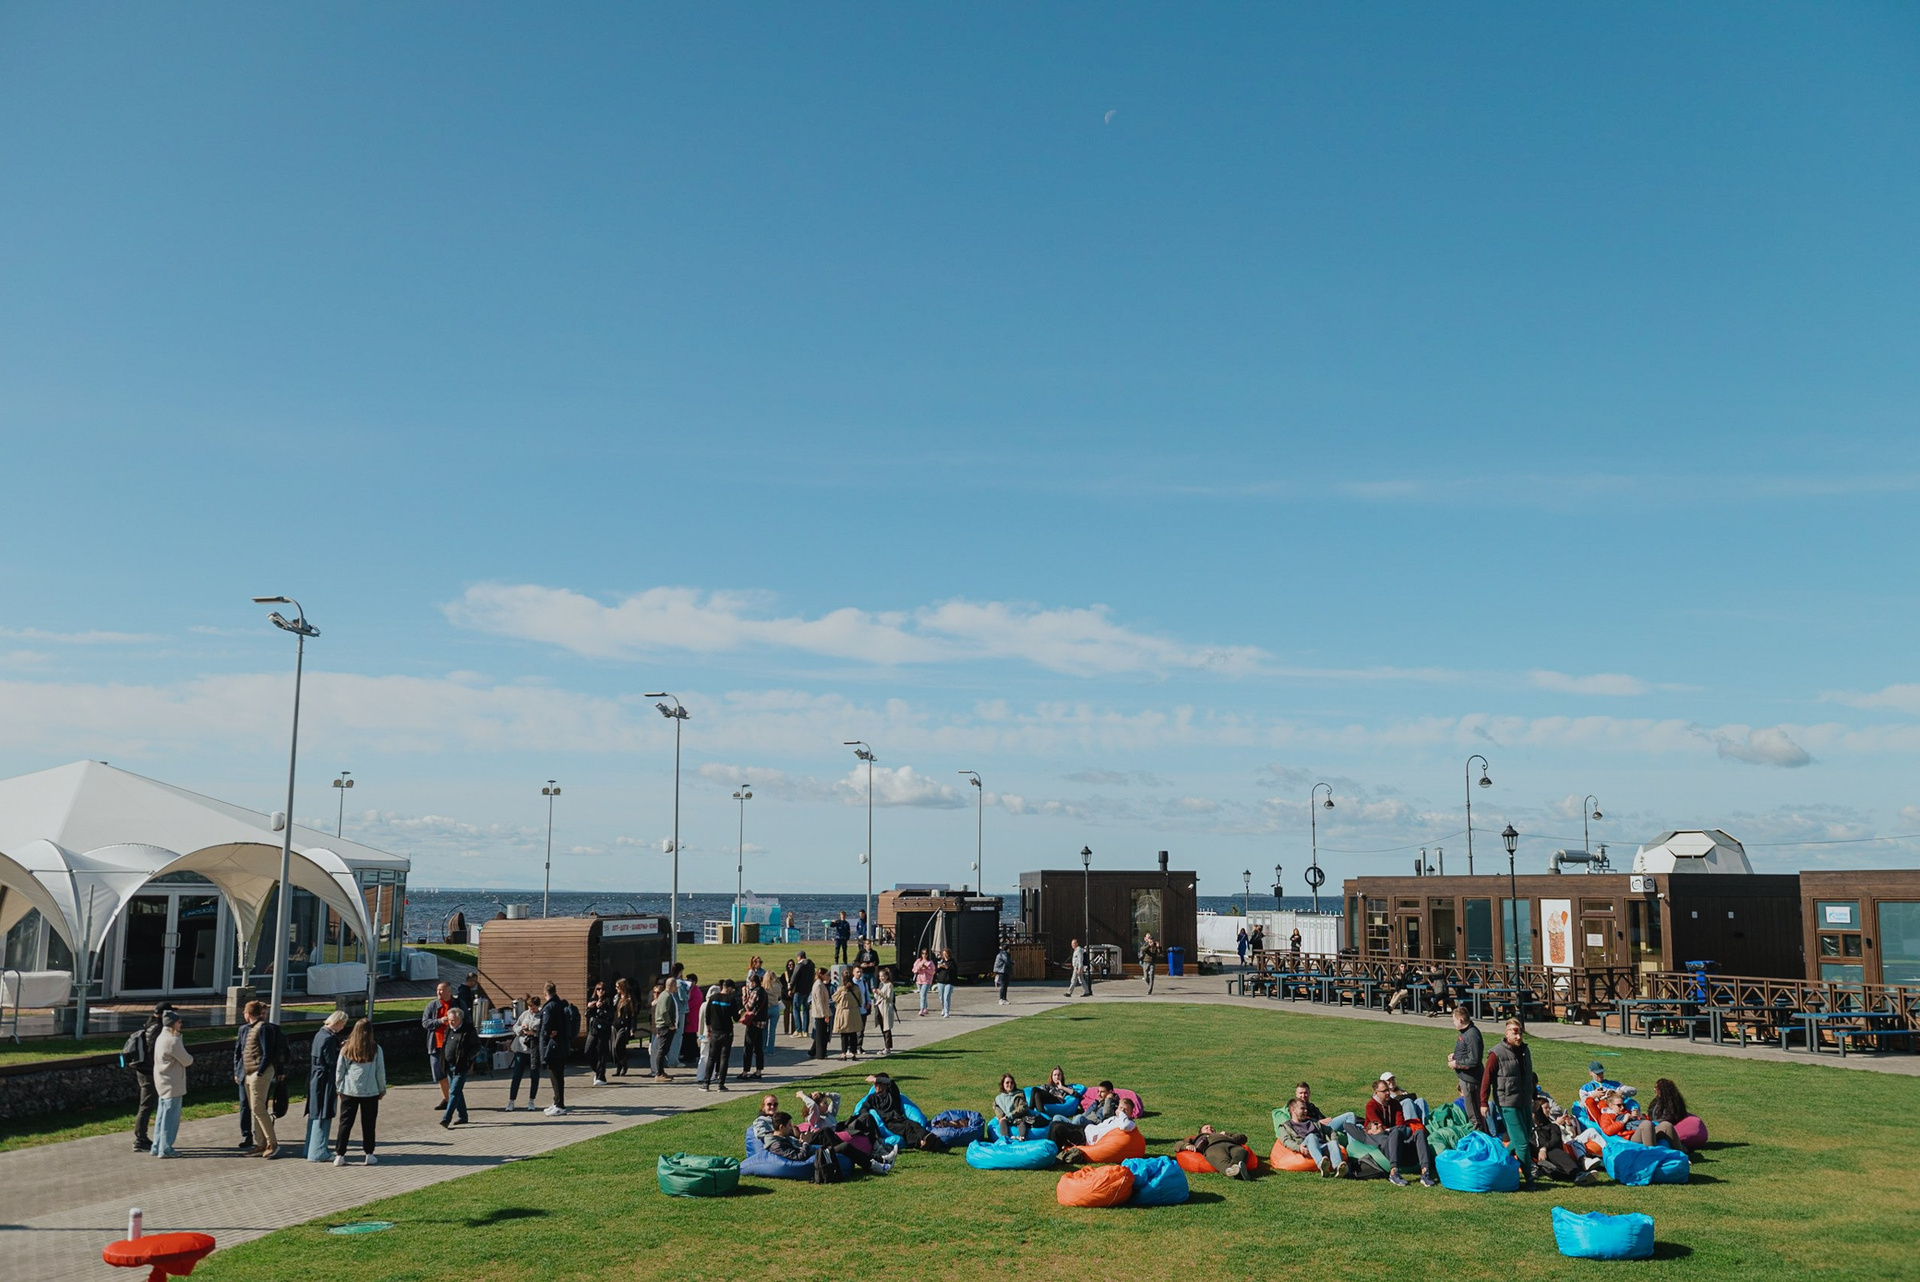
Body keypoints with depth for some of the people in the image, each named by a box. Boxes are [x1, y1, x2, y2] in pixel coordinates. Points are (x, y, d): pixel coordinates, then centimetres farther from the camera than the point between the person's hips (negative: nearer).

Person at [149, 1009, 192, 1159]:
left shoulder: (161, 1037, 11)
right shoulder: (173, 1040, -20)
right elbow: (187, 1061, -16)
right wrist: (190, 1058, 7)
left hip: (162, 1083, 10)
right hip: (173, 1085, -10)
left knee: (161, 1115, 15)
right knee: (170, 1117, -3)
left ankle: (157, 1147, 20)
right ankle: (165, 1149, 1)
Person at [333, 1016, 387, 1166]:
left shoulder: (346, 1049, -1)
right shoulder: (376, 1049, -5)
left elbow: (339, 1071, 5)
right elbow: (380, 1071, 0)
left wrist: (338, 1089, 17)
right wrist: (382, 1089, 12)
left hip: (349, 1092, 1)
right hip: (370, 1092, -1)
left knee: (345, 1123, 7)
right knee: (368, 1124, 8)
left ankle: (339, 1155, 5)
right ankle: (369, 1154, 13)